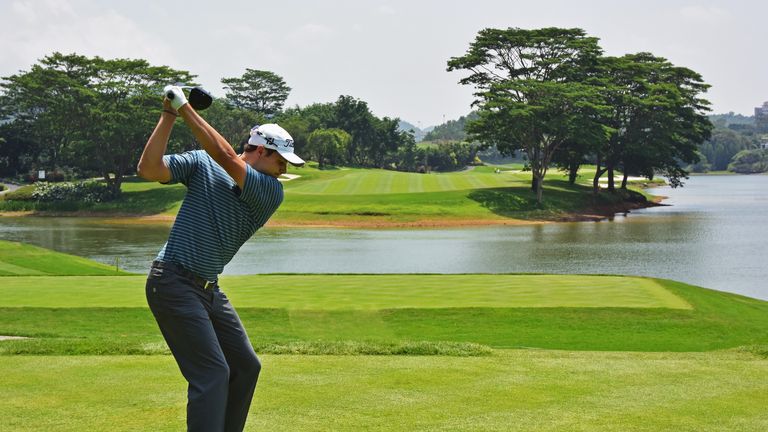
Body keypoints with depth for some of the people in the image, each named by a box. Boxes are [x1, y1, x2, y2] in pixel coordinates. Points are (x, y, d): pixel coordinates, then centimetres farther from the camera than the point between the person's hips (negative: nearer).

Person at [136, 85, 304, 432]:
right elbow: (149, 170, -14)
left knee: (245, 367, 14)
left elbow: (226, 156, -14)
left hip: (210, 290, 7)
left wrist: (185, 109, -15)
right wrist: (169, 115, -16)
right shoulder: (202, 163, -3)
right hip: (174, 283, -7)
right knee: (213, 373, -16)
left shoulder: (271, 193, 1)